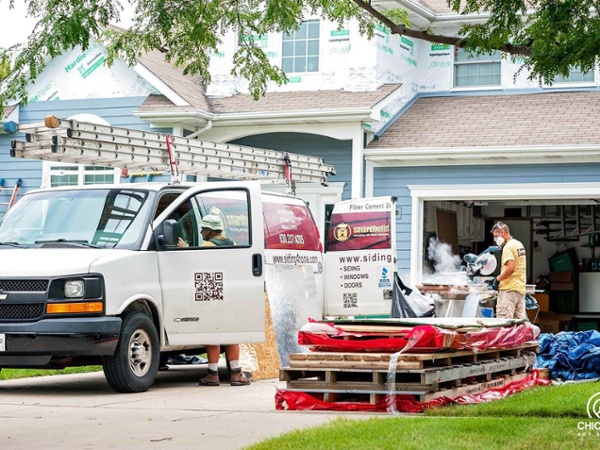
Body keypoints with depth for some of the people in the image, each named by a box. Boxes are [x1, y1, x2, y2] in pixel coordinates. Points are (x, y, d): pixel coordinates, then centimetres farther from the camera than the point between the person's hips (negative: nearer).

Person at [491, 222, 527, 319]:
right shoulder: (519, 245, 18)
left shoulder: (508, 247, -12)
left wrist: (498, 279, -12)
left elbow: (511, 268, -23)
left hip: (509, 289, -10)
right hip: (521, 289, 10)